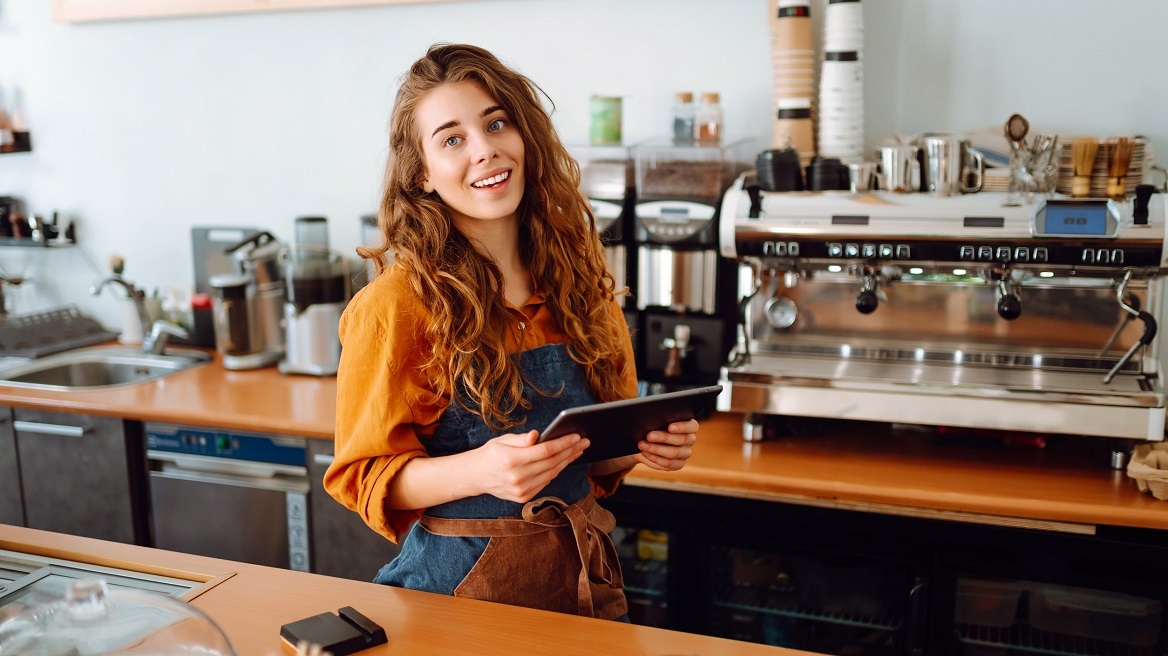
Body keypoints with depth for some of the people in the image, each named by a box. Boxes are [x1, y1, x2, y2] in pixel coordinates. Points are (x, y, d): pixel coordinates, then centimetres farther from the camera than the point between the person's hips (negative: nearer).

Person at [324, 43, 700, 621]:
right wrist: (478, 471, -29)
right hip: (464, 583, -5)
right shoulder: (398, 305, -17)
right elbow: (364, 477, -12)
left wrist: (645, 445, -10)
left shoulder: (577, 281, 0)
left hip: (584, 574, 5)